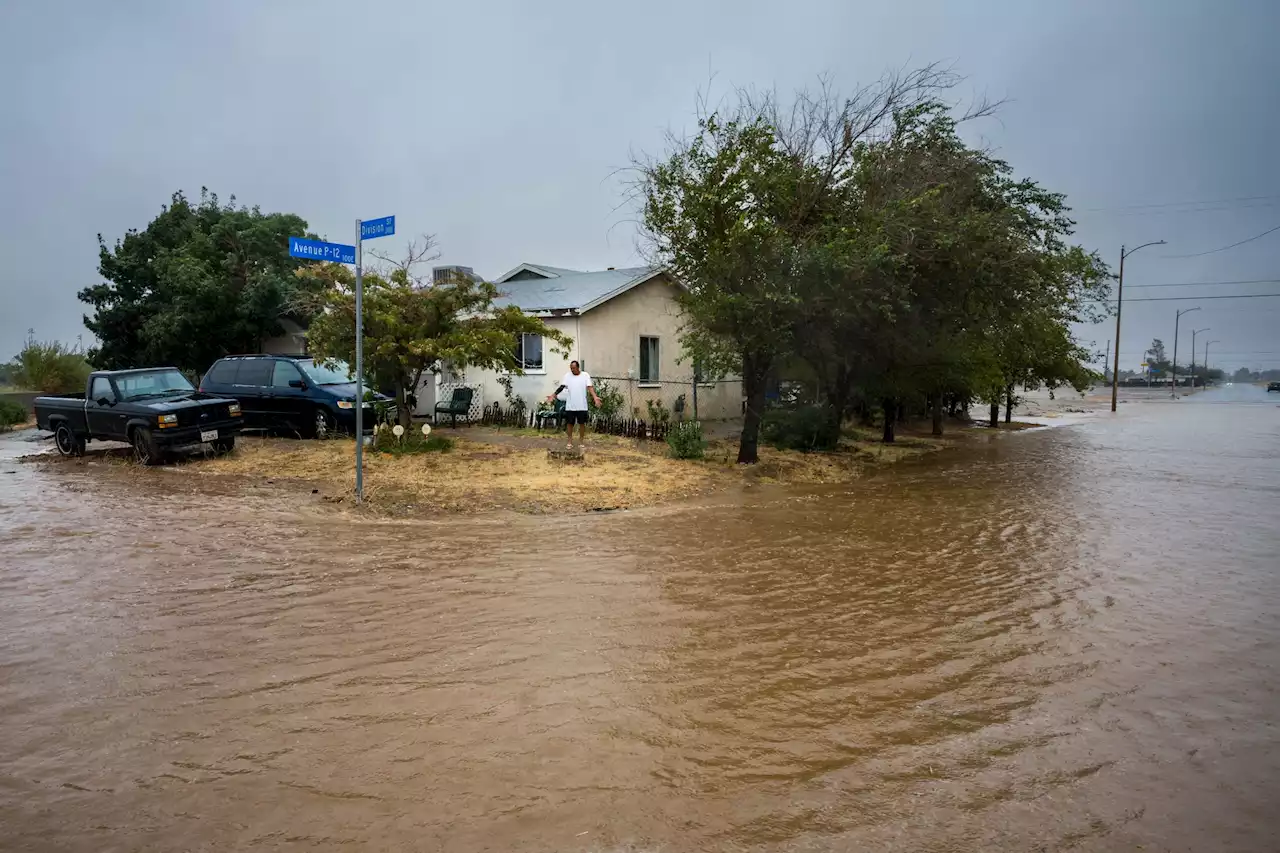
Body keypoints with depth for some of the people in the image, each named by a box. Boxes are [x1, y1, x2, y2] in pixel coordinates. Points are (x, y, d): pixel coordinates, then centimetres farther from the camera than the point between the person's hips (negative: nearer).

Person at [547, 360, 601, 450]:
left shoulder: (585, 375, -1)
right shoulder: (567, 376, 2)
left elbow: (590, 387, -9)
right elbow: (561, 387, -4)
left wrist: (595, 397, -24)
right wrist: (553, 395, -16)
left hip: (582, 406, -1)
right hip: (570, 406, 1)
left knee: (582, 423, 6)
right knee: (569, 423, 5)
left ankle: (581, 442, 18)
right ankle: (570, 442, 16)